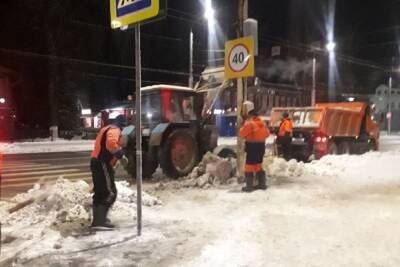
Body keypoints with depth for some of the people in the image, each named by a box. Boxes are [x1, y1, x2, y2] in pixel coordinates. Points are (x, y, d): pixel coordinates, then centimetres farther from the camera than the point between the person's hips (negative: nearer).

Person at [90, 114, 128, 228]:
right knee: (110, 192, -10)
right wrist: (121, 155, -24)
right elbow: (111, 143, -29)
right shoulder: (114, 130, -9)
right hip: (103, 164, -10)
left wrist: (117, 155, 22)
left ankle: (98, 219, 27)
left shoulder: (106, 129, 23)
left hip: (97, 162, 10)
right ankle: (100, 220, -11)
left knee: (100, 192, 17)